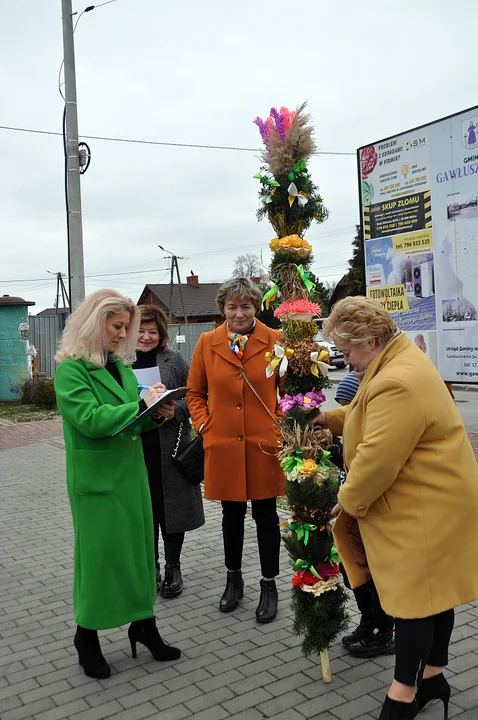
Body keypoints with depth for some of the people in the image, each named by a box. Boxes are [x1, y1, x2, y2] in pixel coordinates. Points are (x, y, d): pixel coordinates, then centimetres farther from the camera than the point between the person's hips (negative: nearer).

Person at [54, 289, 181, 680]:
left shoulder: (121, 366, 10)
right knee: (98, 552, 3)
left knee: (140, 546, 11)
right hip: (96, 479, -7)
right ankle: (87, 636, 21)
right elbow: (90, 419, -22)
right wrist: (140, 405, -23)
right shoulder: (71, 369, -11)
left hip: (131, 472, 7)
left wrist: (155, 415, -4)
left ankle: (143, 623, 25)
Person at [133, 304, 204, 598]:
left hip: (169, 449, 0)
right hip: (134, 449, 1)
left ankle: (173, 567, 24)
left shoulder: (175, 360, 3)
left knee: (171, 507, 8)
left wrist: (176, 411, -16)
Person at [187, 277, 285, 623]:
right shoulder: (207, 343, 2)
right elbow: (195, 393, 11)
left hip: (264, 445, -1)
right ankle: (233, 579, 35)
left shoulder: (275, 341, -3)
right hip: (223, 445, 2)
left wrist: (280, 425, -4)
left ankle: (269, 586, 25)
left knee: (266, 514, 9)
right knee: (232, 514, 16)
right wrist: (204, 425, -1)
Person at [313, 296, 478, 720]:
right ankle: (432, 676, 32)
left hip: (425, 506, -10)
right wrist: (332, 418, 15)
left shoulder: (398, 383, -28)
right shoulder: (399, 359, 7)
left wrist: (347, 501, -11)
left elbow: (376, 459, -26)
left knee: (414, 593, 1)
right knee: (432, 591, 18)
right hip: (428, 498, 10)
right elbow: (376, 415, 25)